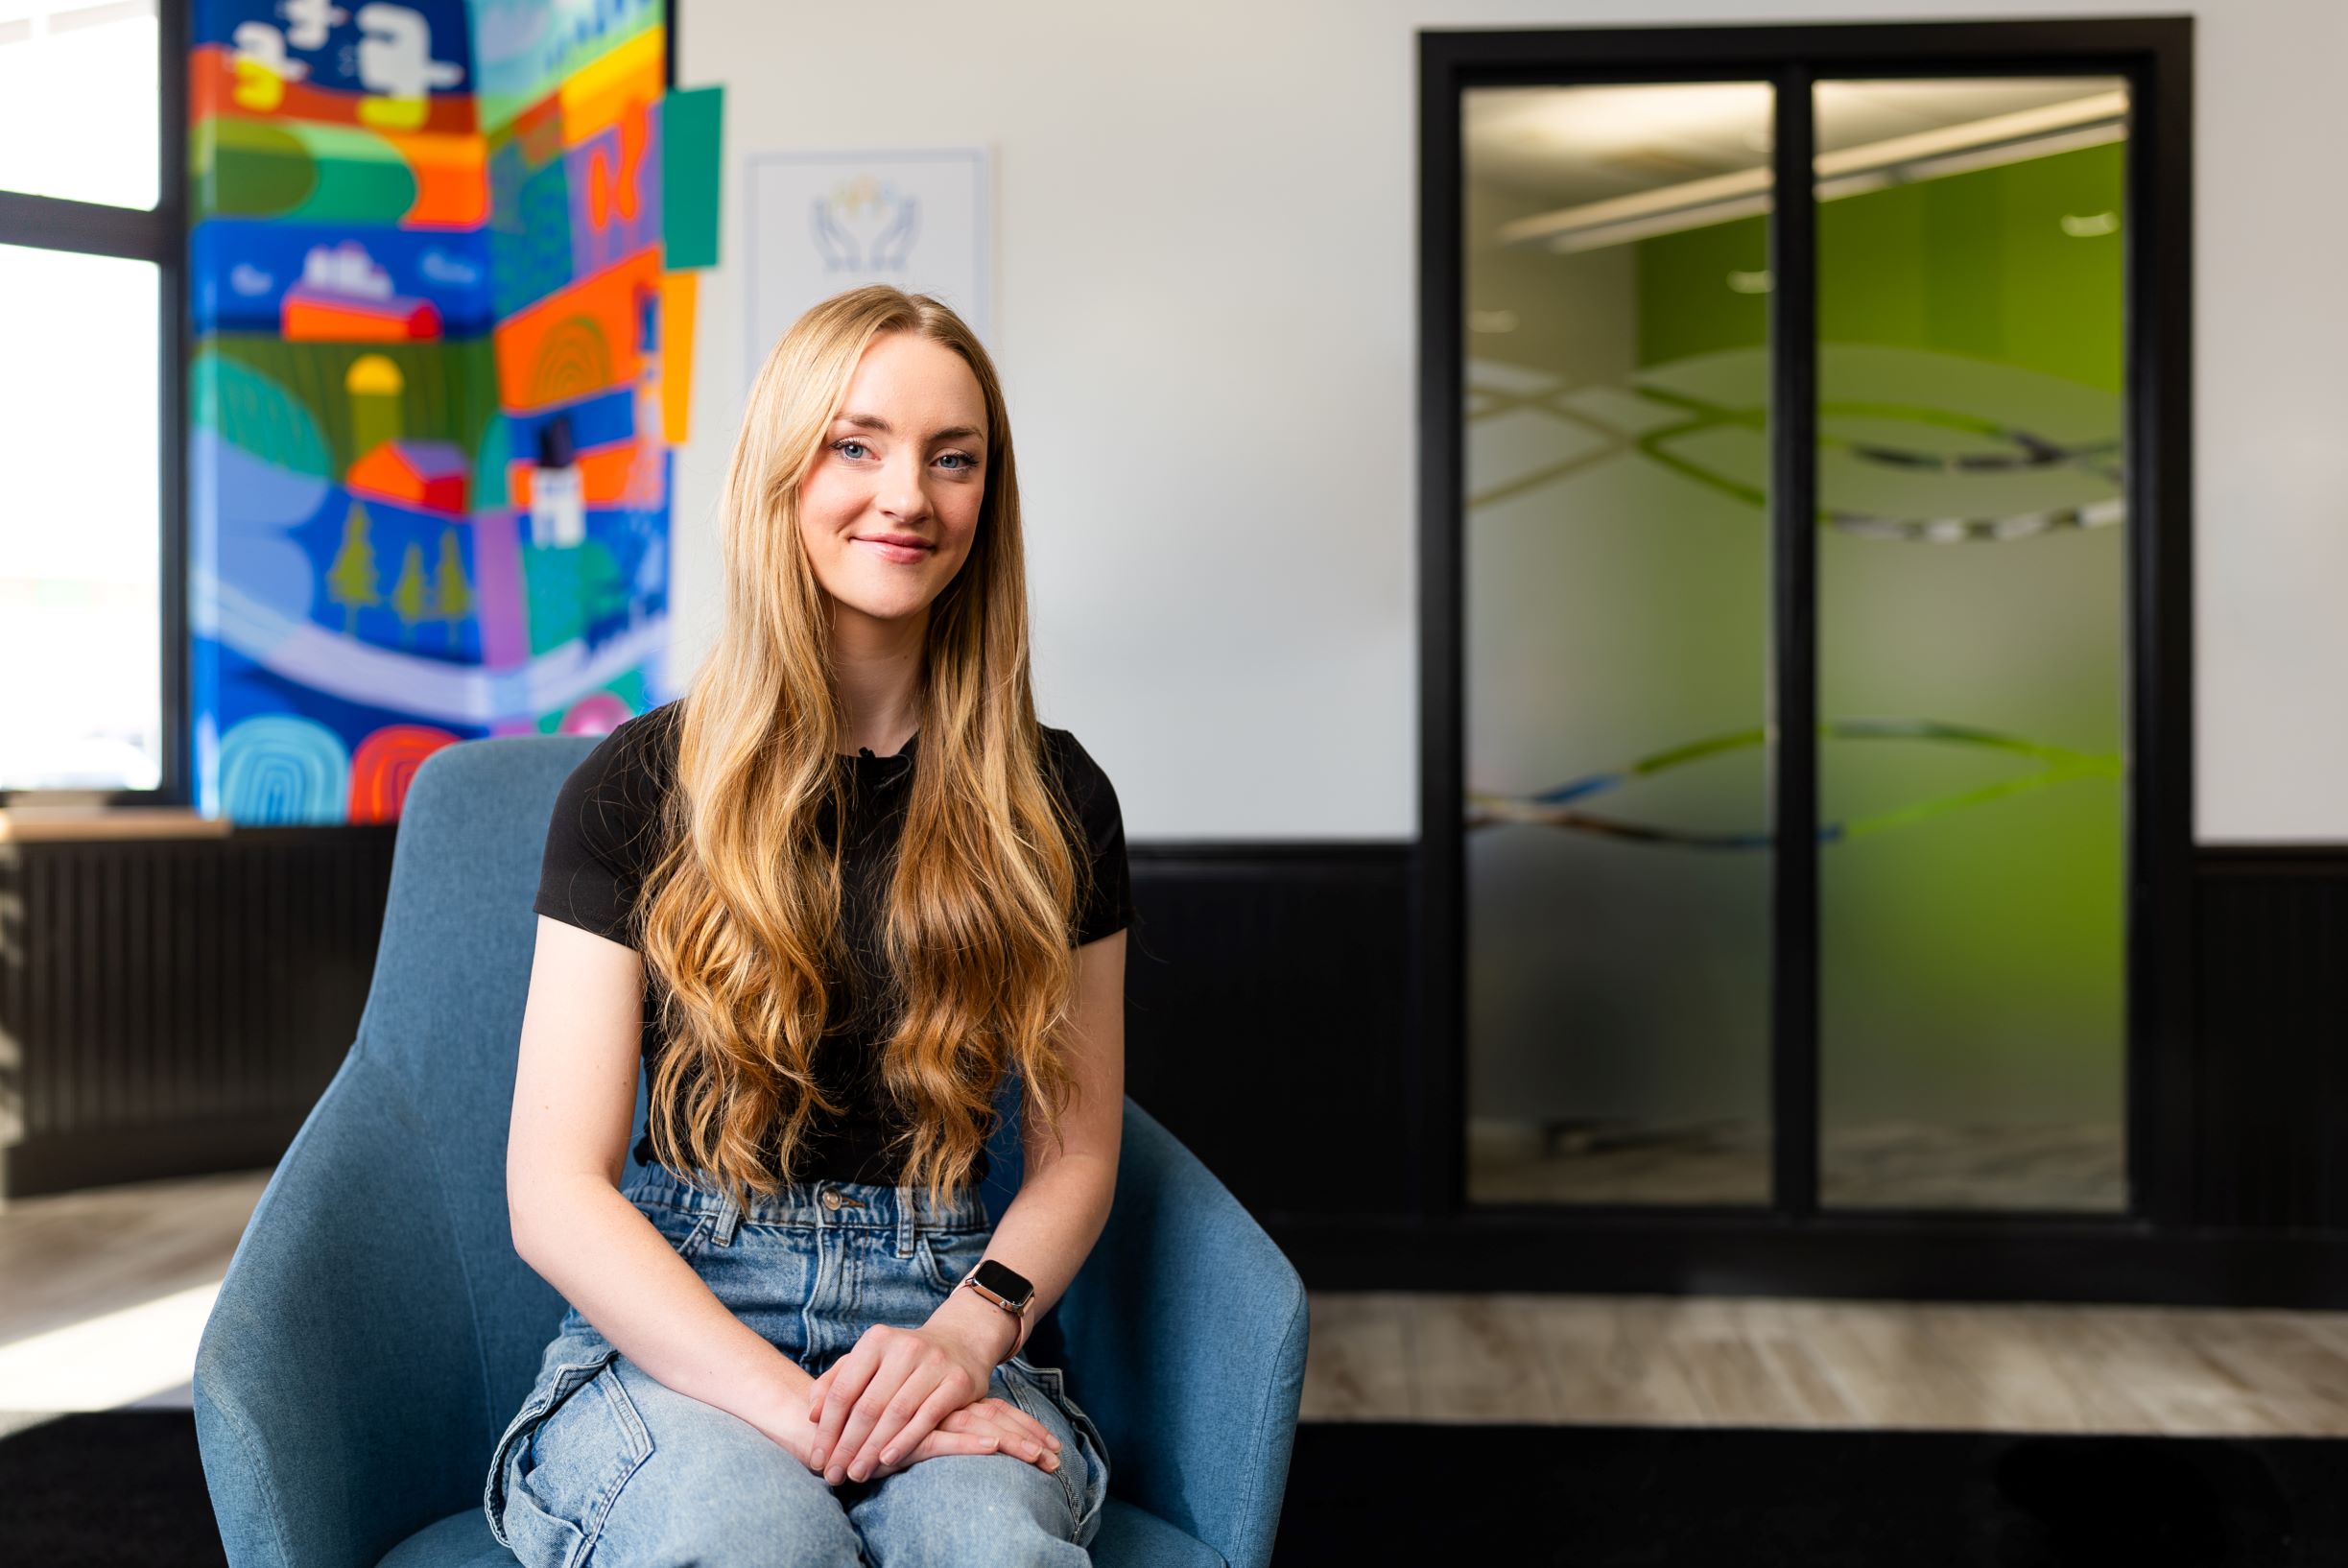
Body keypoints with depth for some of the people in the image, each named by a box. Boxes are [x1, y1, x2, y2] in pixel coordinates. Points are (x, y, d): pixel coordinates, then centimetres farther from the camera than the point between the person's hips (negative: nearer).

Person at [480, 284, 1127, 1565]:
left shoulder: (1050, 802, 7)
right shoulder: (638, 789, 0)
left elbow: (1074, 1152, 11)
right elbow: (555, 1190, -4)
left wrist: (967, 1333, -11)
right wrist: (787, 1403, -19)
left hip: (943, 1318, 2)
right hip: (674, 1325, -1)